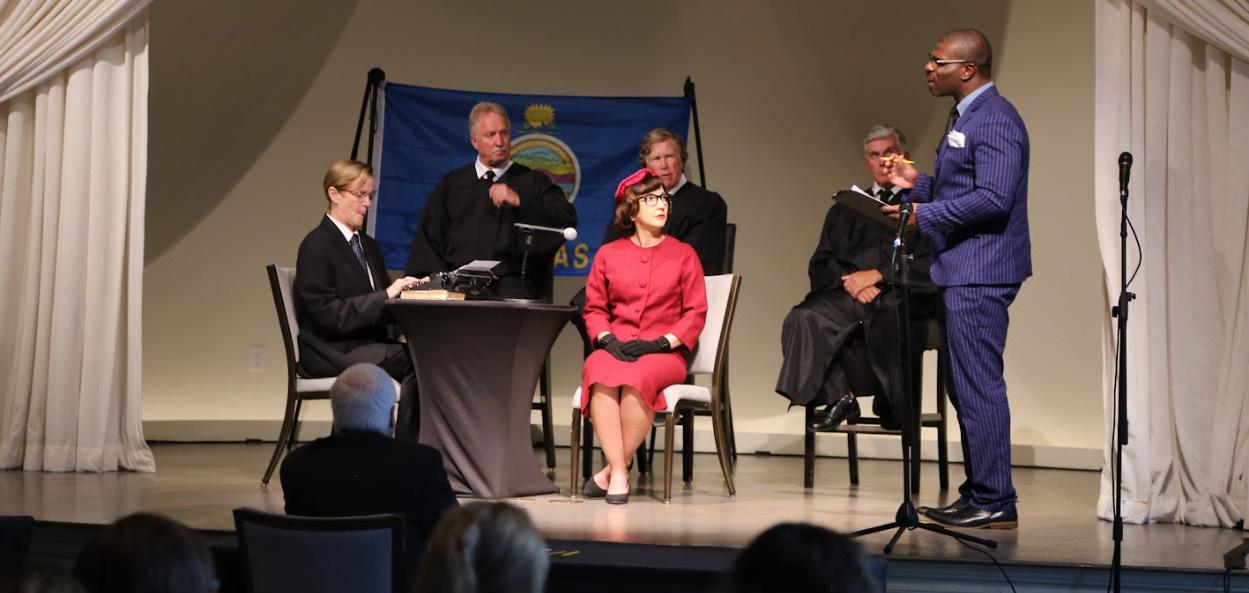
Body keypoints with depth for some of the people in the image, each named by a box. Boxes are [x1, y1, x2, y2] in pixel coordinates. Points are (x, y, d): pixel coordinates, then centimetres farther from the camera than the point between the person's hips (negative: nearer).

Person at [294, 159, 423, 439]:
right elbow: (326, 314, -14)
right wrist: (386, 296, -18)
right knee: (414, 361, -28)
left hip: (370, 346, 7)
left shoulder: (368, 245, 21)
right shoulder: (316, 246, -4)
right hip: (332, 352, -7)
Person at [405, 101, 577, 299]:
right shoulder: (451, 184, 21)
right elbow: (427, 237, 17)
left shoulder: (534, 181, 14)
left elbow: (568, 220, 1)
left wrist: (519, 201, -9)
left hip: (513, 285, -1)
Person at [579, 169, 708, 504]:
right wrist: (607, 339, -7)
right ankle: (619, 473, -33)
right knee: (600, 375, -34)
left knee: (637, 378, -36)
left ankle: (611, 471, -24)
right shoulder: (608, 254, 14)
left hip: (664, 352, -1)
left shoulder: (683, 254, 10)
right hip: (615, 349, 2)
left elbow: (696, 312, 4)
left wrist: (662, 342, -10)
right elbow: (594, 307, 13)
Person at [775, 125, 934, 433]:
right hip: (848, 293, 4)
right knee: (802, 319, -26)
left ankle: (891, 406, -18)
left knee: (888, 318, -39)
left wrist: (877, 275, -9)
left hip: (901, 295, -3)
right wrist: (850, 280, -5)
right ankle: (837, 397, -22)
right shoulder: (845, 210, 26)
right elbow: (820, 266, 17)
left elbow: (929, 265, 0)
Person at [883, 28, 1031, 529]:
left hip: (980, 273, -11)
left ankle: (994, 502, -2)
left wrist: (923, 215, -19)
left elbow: (993, 198, -24)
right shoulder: (964, 117, 18)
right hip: (960, 271, 11)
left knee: (978, 386, -8)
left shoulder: (994, 120, -15)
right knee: (965, 386, 14)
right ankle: (978, 494, 22)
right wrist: (917, 183, 9)